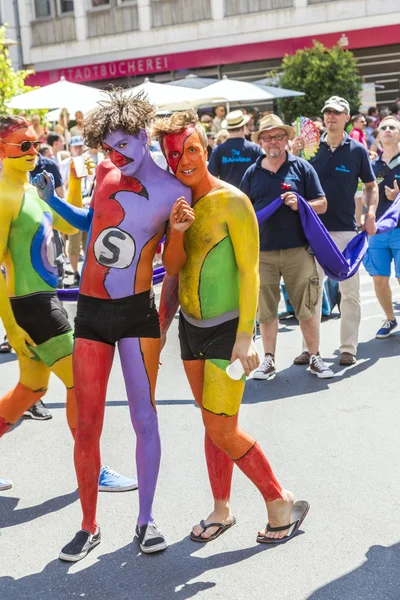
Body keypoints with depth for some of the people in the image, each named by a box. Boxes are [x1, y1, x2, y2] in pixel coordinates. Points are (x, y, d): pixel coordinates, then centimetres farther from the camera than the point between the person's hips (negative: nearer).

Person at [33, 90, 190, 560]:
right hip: (91, 310, 3)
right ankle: (88, 526, 19)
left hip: (137, 311, -3)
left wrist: (178, 231, -12)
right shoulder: (105, 172, 5)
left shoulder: (174, 192, -7)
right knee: (86, 427, 5)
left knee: (144, 418, 3)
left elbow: (172, 265, 1)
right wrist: (51, 199, 18)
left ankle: (146, 518, 21)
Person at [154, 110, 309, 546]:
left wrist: (245, 336, -19)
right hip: (191, 326, 6)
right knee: (212, 424, 14)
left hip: (227, 328, -6)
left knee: (222, 430, -7)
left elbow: (249, 270, -15)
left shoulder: (231, 201, -14)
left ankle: (282, 504, 11)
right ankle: (221, 511, 27)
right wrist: (161, 325, 13)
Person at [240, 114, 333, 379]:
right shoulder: (252, 173, 9)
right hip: (262, 251, 2)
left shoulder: (302, 167, 3)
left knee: (307, 308, 3)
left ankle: (315, 357, 17)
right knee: (266, 310, 8)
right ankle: (269, 360, 21)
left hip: (298, 250, -2)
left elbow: (322, 204, 2)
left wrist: (300, 204, -16)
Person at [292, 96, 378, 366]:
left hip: (346, 229, -1)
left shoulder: (357, 150, 1)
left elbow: (371, 185, 8)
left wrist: (371, 213, -8)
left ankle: (348, 347, 14)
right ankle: (310, 347, 16)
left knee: (350, 291, 4)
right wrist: (294, 155, -12)